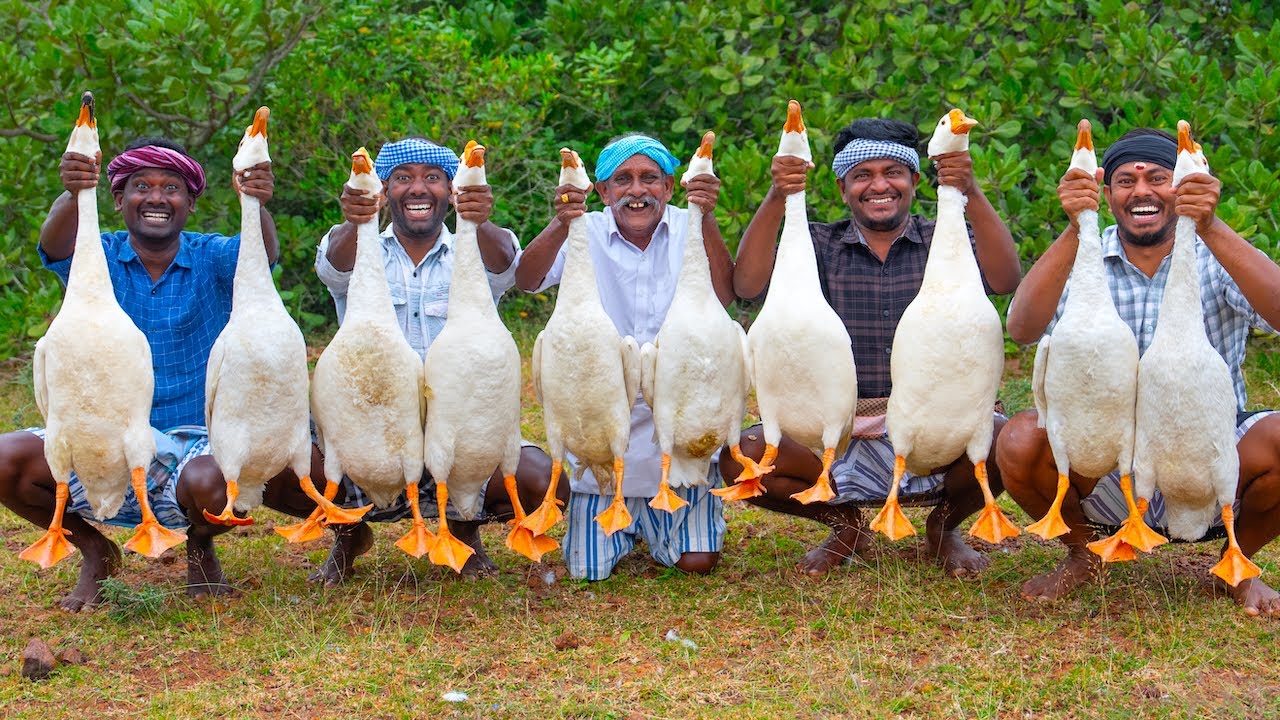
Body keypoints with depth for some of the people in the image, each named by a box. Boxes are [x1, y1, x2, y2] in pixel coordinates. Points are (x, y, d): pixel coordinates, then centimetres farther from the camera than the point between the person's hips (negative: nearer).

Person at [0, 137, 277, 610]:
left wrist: (257, 205, -48)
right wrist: (73, 195, -48)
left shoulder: (212, 260, -2)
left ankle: (199, 546, 7)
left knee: (215, 483, -36)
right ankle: (93, 549, 9)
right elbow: (56, 243, -24)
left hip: (189, 445, -2)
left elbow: (261, 253, -24)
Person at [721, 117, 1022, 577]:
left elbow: (1004, 280, -14)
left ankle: (945, 526, 6)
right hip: (838, 438, 1)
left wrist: (972, 195, -26)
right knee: (739, 457, -23)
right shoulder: (819, 246, 8)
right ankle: (845, 525, 9)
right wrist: (775, 201, -20)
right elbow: (748, 286, -9)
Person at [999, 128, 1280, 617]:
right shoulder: (1083, 260, 0)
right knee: (1021, 440, -26)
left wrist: (1211, 228, -35)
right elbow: (1022, 329, -19)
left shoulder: (1217, 258, -2)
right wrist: (1073, 232, -30)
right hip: (1106, 472, 1)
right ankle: (1082, 553, 7)